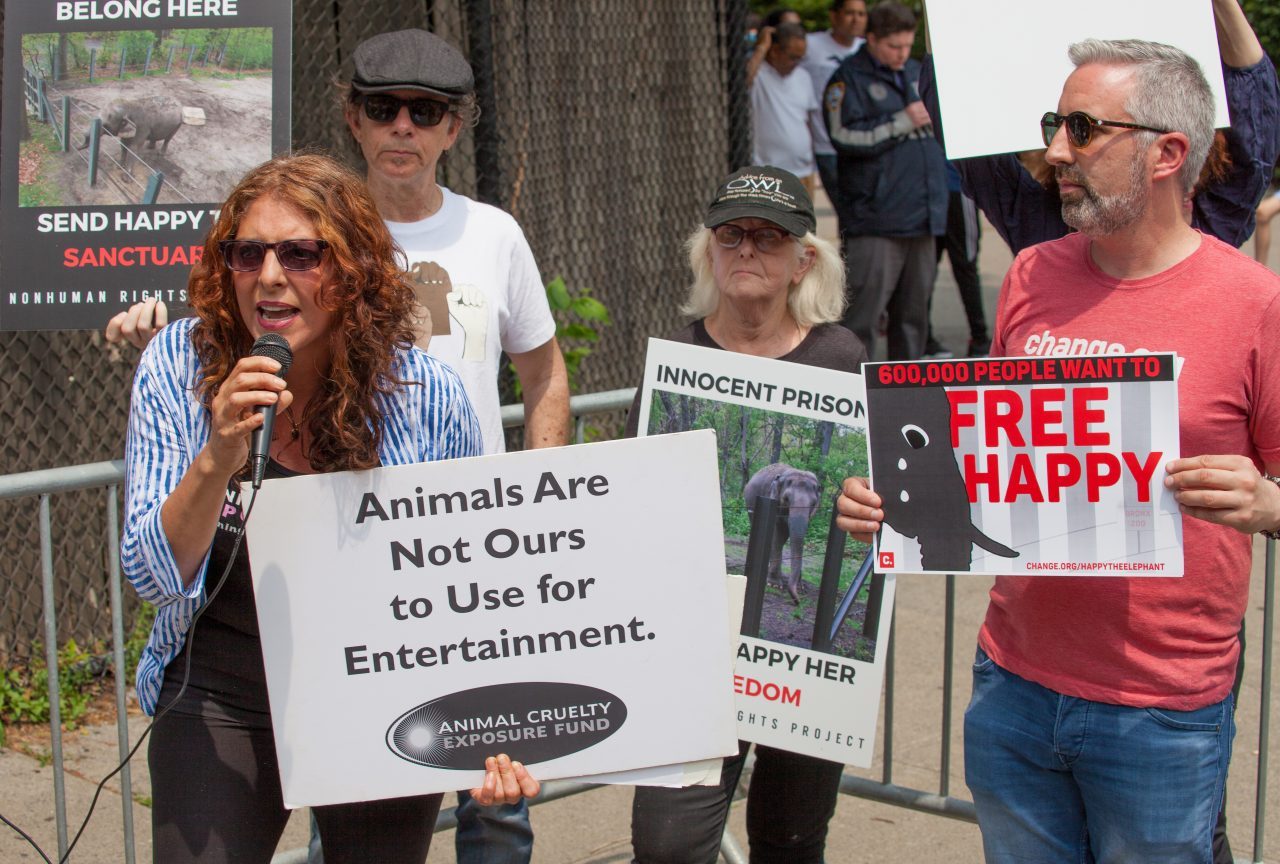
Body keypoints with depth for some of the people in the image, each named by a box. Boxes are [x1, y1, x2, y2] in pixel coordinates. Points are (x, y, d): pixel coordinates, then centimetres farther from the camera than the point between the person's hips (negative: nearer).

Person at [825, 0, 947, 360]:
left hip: (921, 216, 7)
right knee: (864, 307, -8)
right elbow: (845, 137, -17)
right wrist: (903, 122, -12)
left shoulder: (916, 73, 18)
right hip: (874, 219, -7)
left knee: (913, 309, 12)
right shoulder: (848, 79, -3)